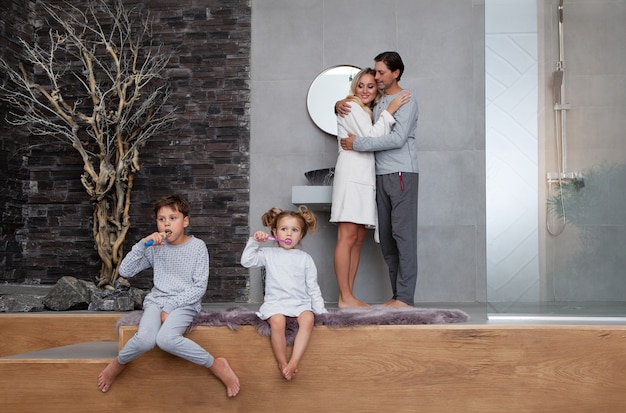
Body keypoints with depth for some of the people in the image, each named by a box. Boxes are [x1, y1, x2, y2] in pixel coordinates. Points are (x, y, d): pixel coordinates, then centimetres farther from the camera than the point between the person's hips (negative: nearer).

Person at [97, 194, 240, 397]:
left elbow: (199, 287, -6)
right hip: (156, 299, 3)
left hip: (185, 303, -2)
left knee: (165, 339, -34)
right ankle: (118, 363, 3)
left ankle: (216, 364, -16)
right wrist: (142, 244, -9)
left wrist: (171, 307, -14)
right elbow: (124, 272, 2)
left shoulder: (197, 246, -2)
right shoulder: (155, 248, 6)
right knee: (145, 339, -30)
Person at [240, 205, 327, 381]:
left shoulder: (305, 258, 15)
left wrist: (320, 309, 7)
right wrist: (254, 242, -2)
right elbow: (247, 261, 3)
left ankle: (293, 363, -36)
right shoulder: (268, 254, 14)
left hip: (301, 303, 1)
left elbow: (313, 287, 14)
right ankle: (282, 363, -21)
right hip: (275, 302, -1)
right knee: (277, 321, -34)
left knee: (308, 319, -32)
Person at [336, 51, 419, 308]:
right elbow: (352, 111, 32)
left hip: (402, 174, -8)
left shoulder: (406, 101, -4)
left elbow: (398, 139, -16)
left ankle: (405, 297, -9)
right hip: (381, 175, 8)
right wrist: (339, 105, 8)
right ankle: (397, 294, 12)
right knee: (386, 237, 6)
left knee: (403, 234, -10)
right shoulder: (376, 102, 18)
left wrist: (358, 143, -14)